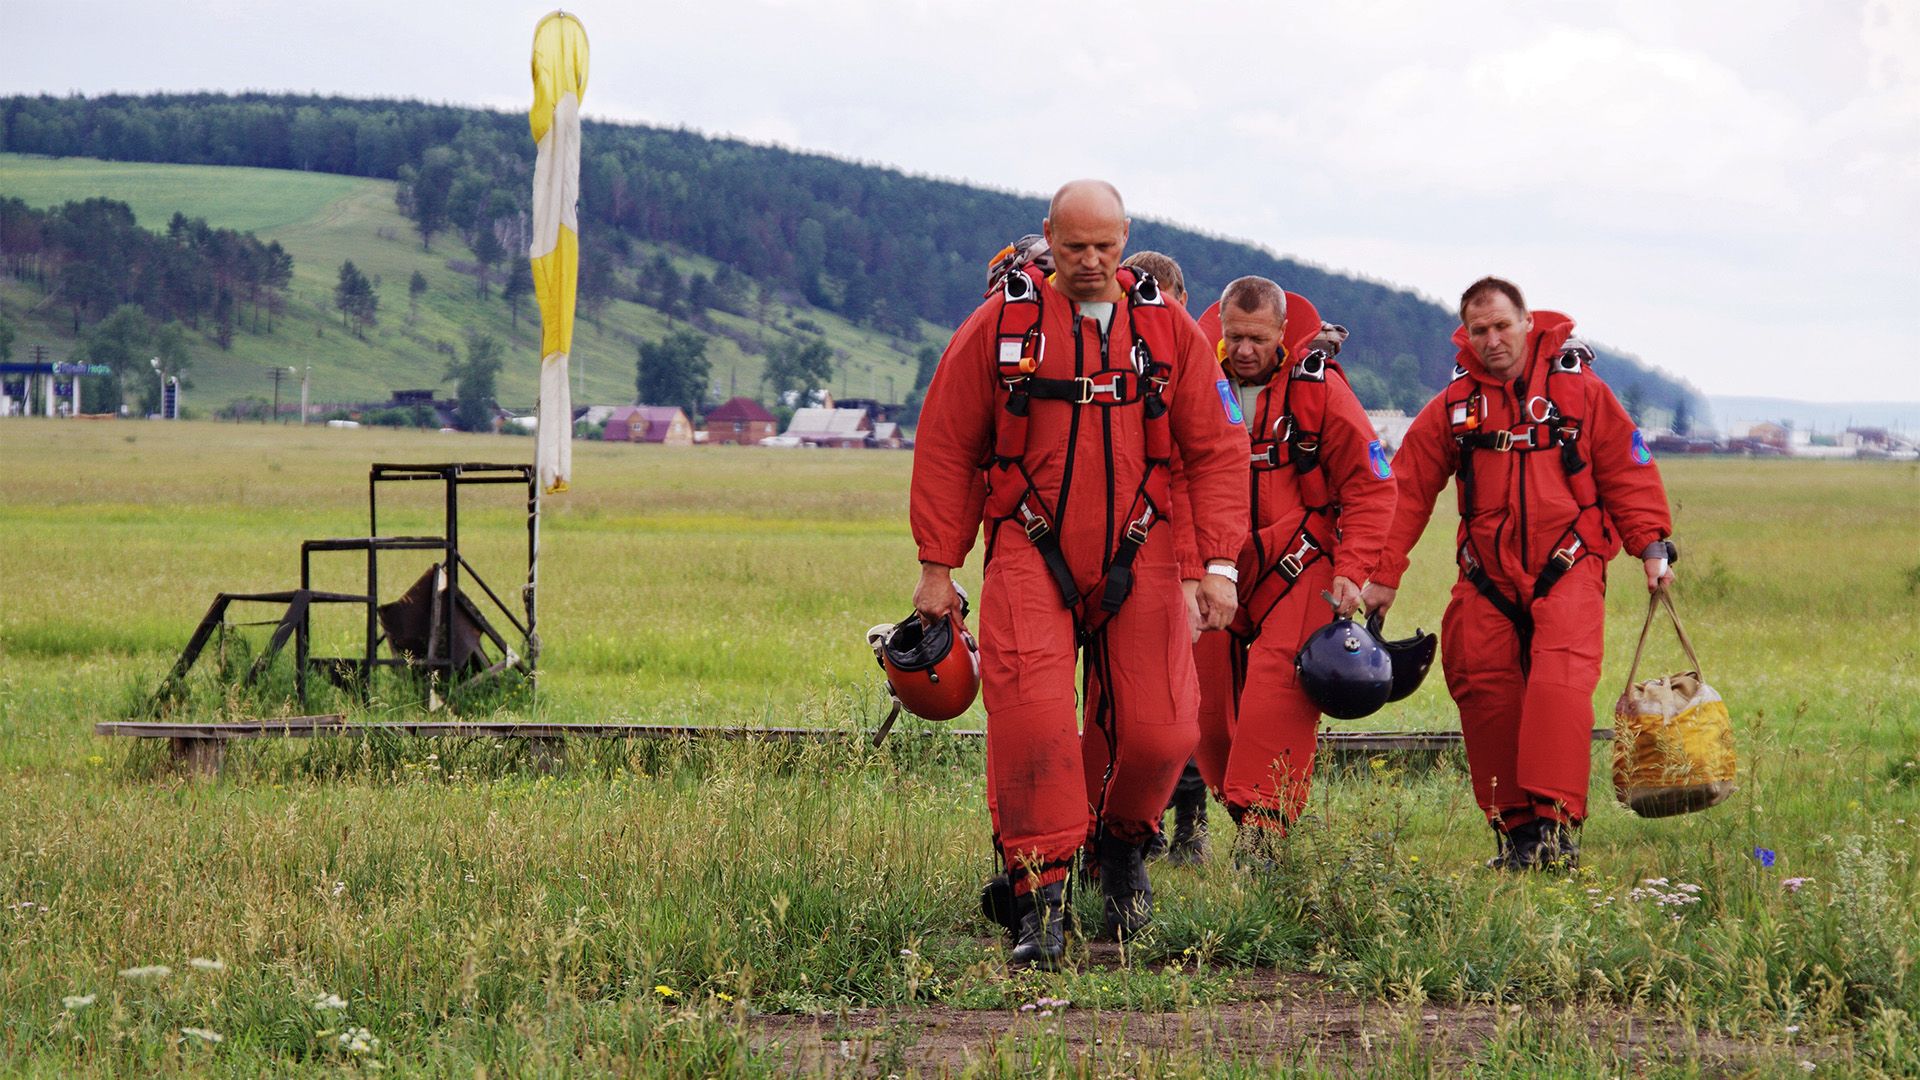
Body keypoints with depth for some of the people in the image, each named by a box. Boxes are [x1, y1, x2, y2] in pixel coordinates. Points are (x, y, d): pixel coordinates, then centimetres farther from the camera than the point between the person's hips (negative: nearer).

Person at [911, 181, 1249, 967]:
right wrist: (937, 567, 2)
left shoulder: (1169, 330, 5)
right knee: (1031, 724, -17)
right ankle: (1040, 901, -8)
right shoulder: (998, 326, 0)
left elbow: (1215, 451, 8)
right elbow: (946, 449, 4)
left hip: (1136, 560, 2)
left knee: (1159, 731, -4)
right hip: (1031, 556, -2)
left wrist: (1218, 562, 0)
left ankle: (1122, 842, 28)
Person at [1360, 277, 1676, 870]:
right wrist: (1382, 575, 6)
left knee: (1559, 683, -20)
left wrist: (1653, 547, -1)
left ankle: (1557, 823, -24)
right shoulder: (1453, 405, 6)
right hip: (1487, 578, 3)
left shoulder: (1579, 391, 1)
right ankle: (1513, 828, 8)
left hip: (1567, 570, -3)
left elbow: (1627, 471, 7)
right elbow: (1407, 490, 9)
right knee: (1485, 692, -3)